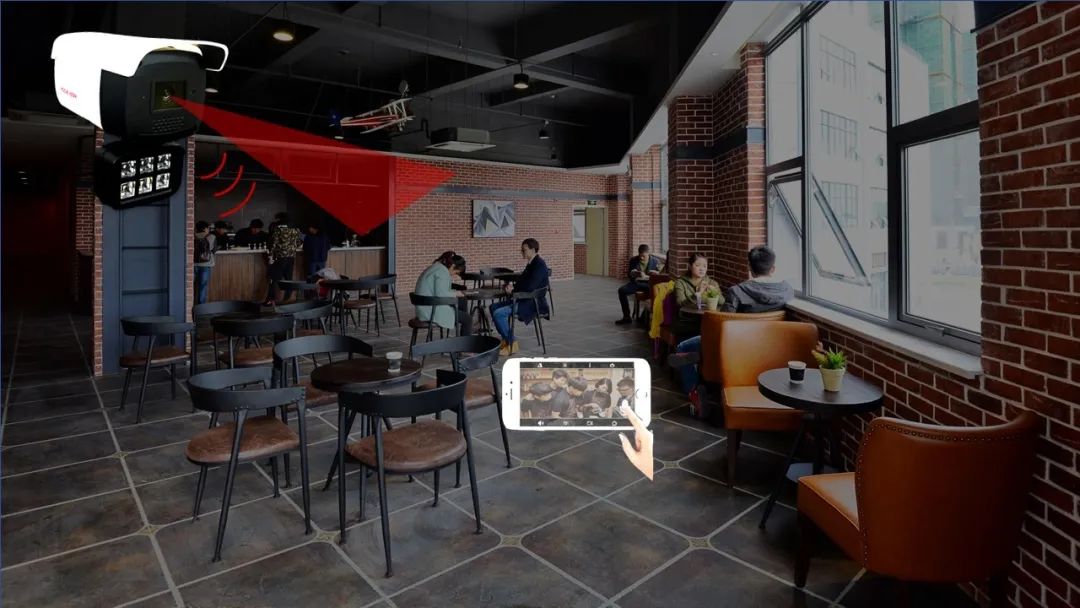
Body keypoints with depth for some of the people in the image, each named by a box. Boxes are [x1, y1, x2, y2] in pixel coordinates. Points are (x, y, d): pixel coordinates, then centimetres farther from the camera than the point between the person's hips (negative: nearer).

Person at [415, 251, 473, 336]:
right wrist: (456, 293, -10)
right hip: (432, 312, -11)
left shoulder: (435, 267, 15)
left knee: (463, 301, 18)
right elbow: (441, 295, -26)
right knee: (468, 319, -8)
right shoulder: (442, 271, -16)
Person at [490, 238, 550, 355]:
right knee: (494, 307, 10)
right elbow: (523, 283, 17)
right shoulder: (532, 264, 13)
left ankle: (511, 343, -7)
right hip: (524, 299, 10)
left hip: (533, 303, -10)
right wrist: (512, 286, -4)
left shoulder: (539, 265, -18)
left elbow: (529, 287, -26)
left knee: (499, 313, -21)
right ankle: (506, 339, 14)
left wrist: (513, 290, -12)